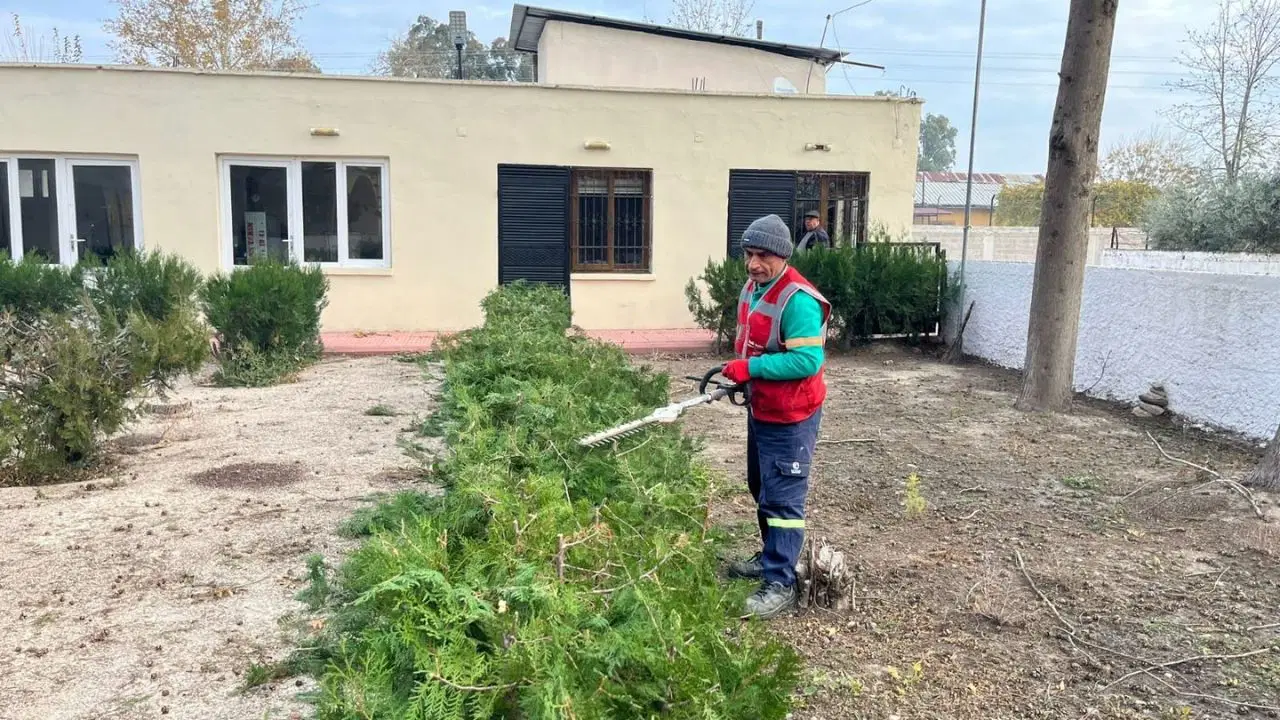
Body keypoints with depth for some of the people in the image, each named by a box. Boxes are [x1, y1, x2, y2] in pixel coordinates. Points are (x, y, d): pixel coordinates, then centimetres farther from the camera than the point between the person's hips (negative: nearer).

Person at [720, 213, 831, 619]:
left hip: (790, 419, -10)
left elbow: (807, 360, -29)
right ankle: (771, 555, 39)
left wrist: (751, 368, -27)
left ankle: (780, 583, 4)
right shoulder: (751, 289, 6)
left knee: (783, 499, -4)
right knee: (762, 488, 22)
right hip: (760, 410, 10)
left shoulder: (799, 300, -24)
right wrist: (742, 373, 6)